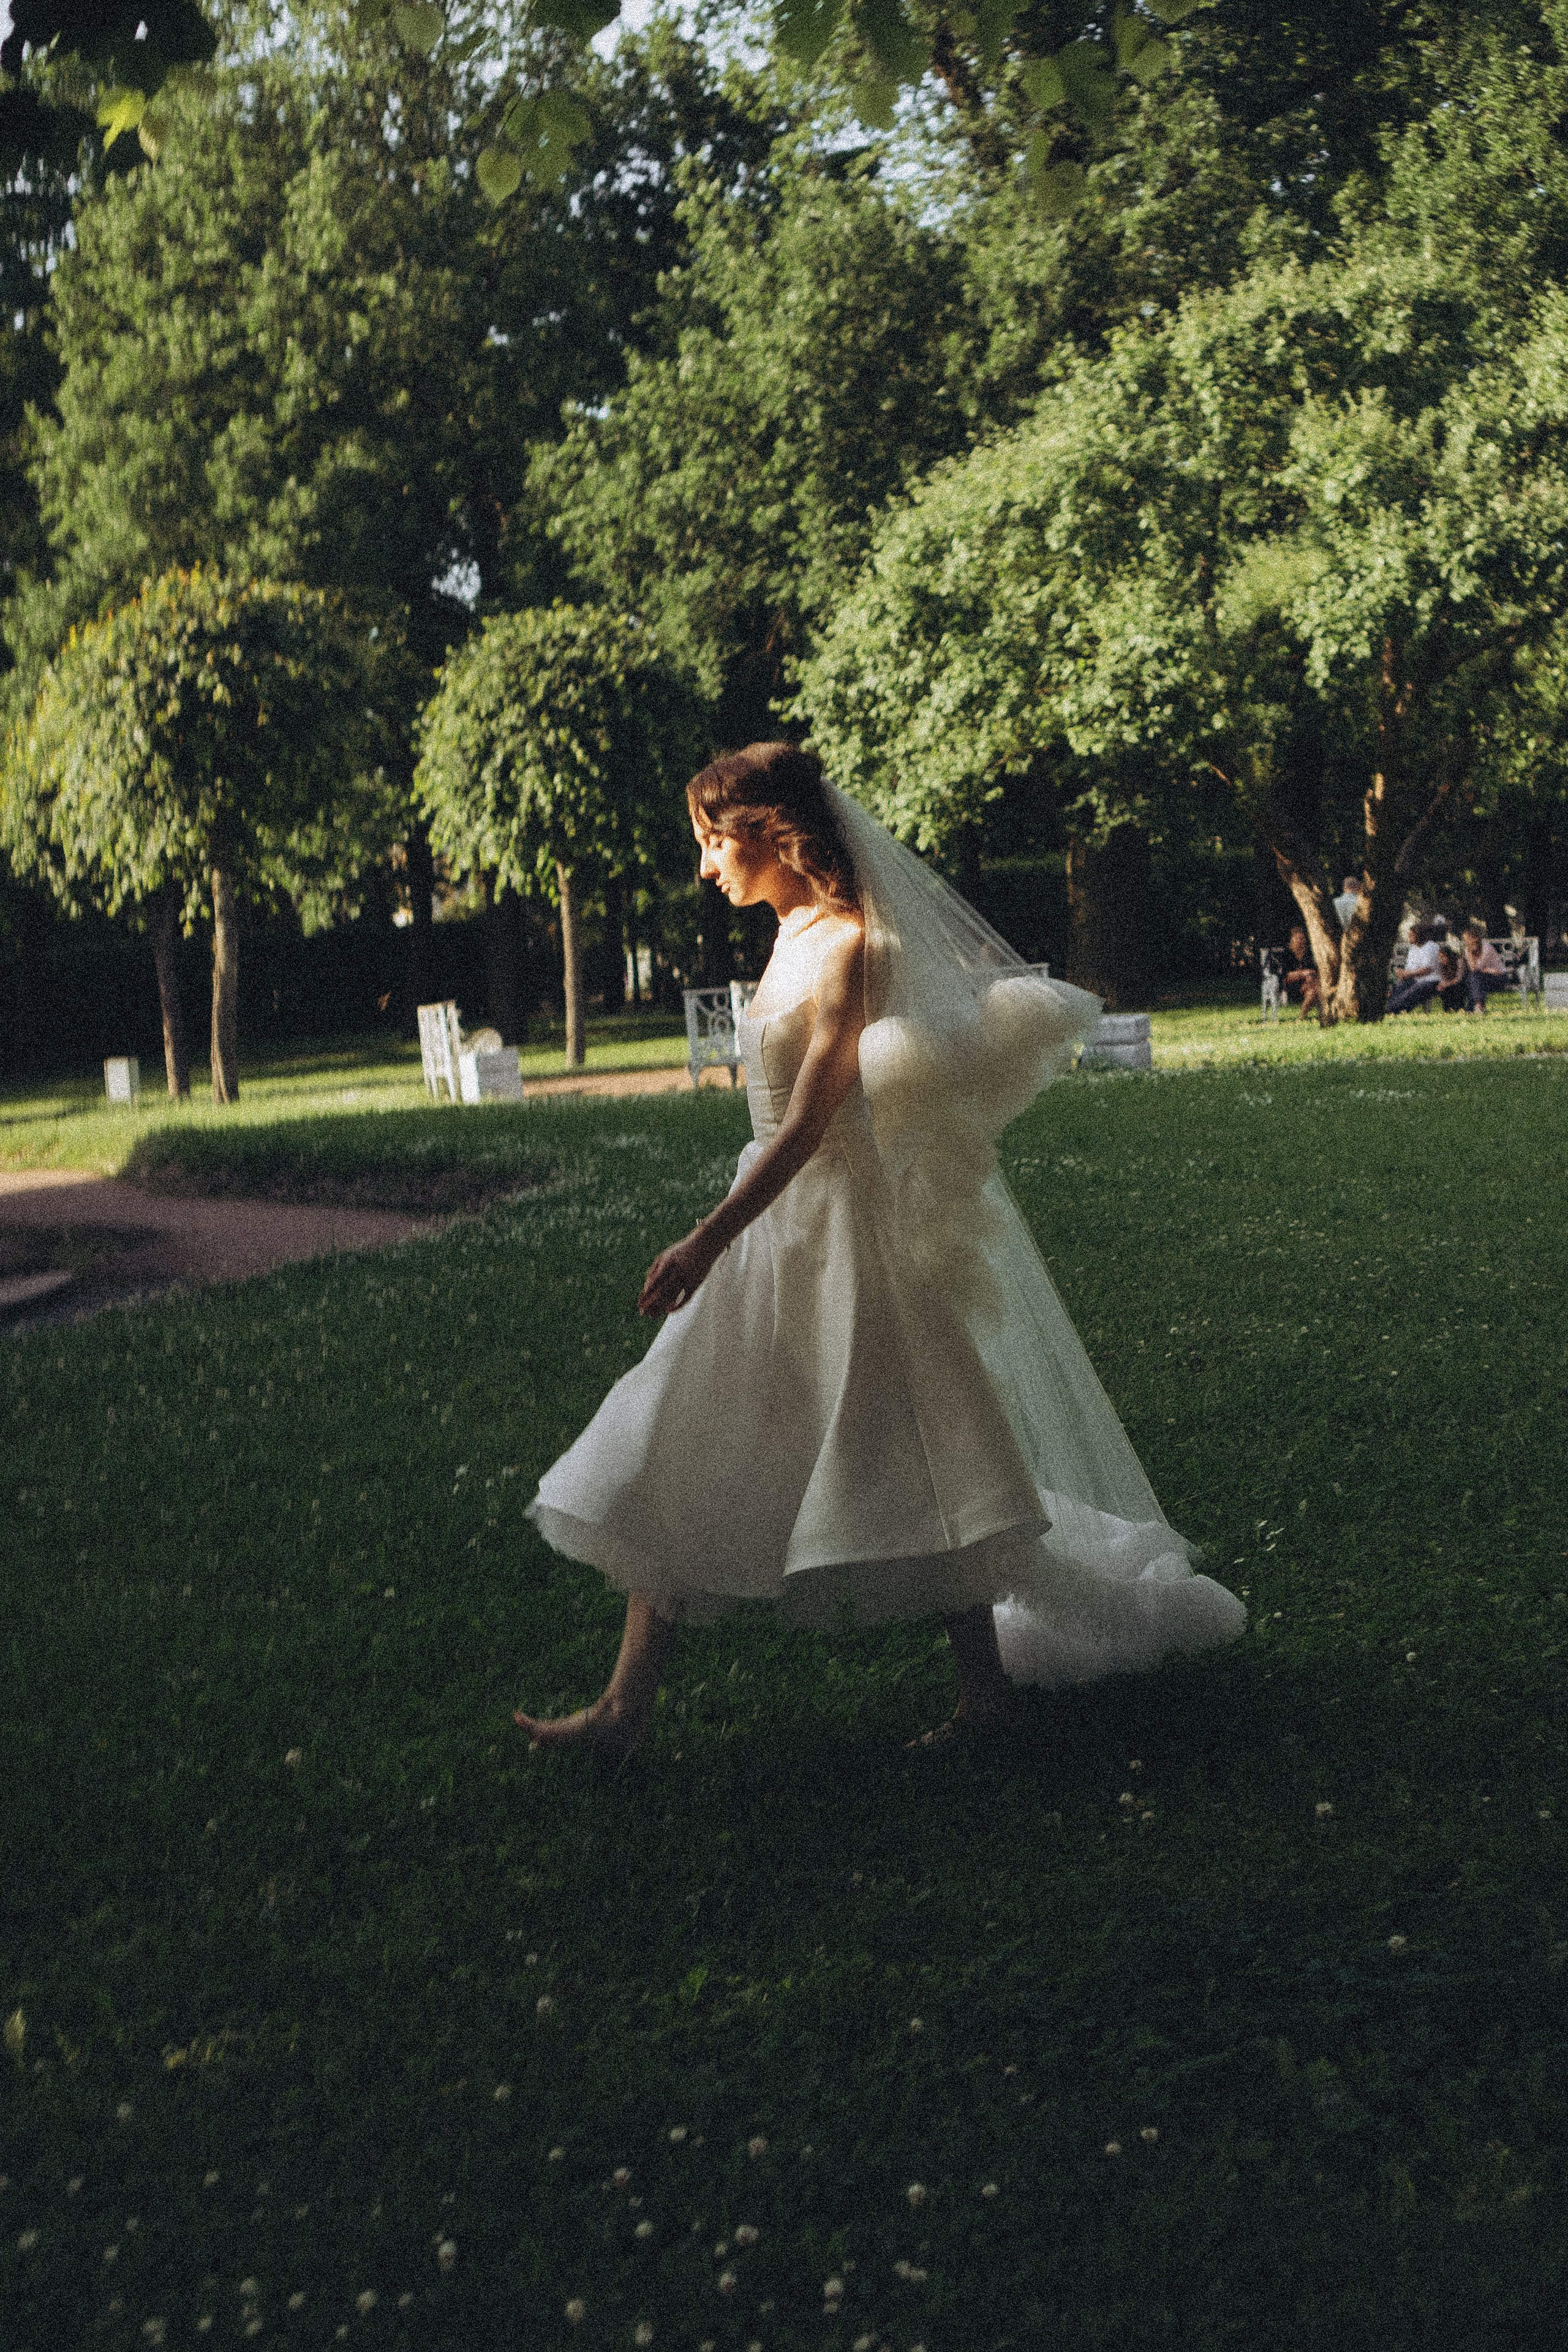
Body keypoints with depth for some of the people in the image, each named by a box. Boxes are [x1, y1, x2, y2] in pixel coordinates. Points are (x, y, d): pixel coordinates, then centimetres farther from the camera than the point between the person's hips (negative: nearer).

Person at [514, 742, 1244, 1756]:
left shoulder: (845, 945, -16)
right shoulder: (797, 939, 11)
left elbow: (809, 1121, -21)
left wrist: (709, 1241, -24)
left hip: (848, 1226, -9)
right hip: (784, 1226, 9)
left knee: (911, 1461, 2)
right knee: (675, 1456, 7)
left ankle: (986, 1681, 19)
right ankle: (629, 1701, 11)